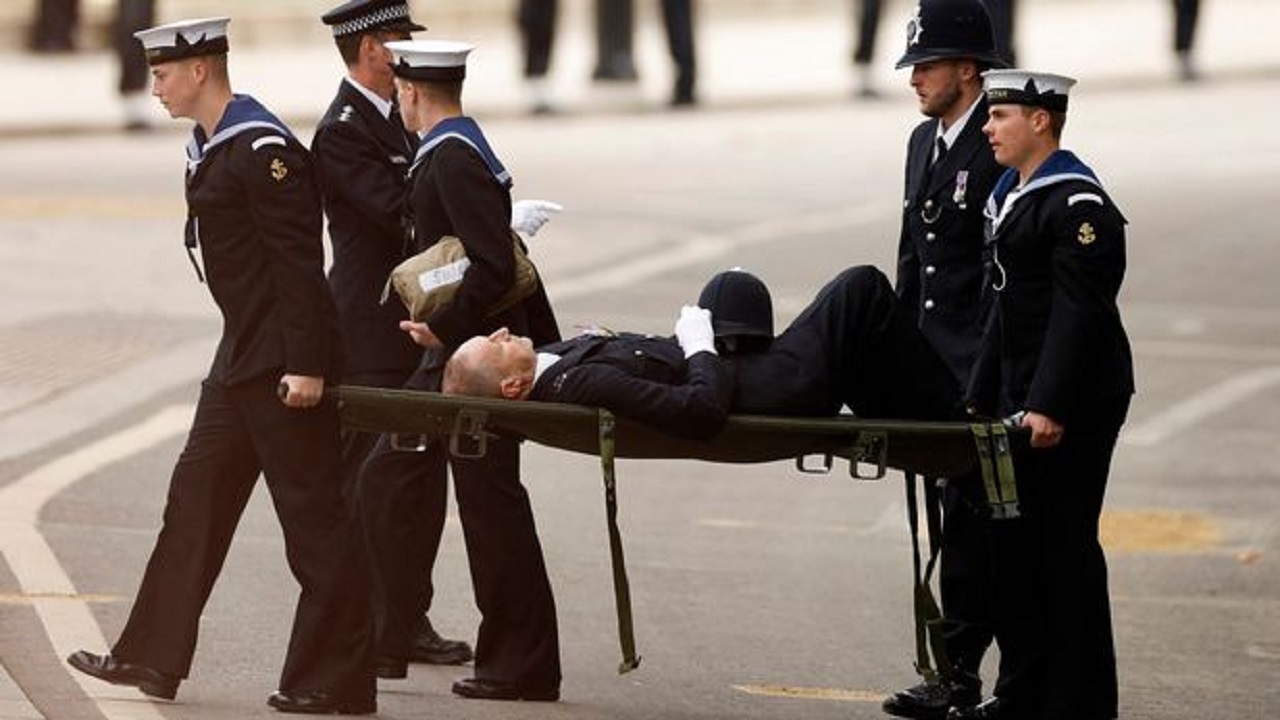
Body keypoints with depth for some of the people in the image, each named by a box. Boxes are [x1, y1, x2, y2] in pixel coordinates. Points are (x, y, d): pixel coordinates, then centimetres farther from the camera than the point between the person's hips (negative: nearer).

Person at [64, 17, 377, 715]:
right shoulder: (206, 148, 14)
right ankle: (153, 658, 17)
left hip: (283, 364, -10)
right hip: (241, 356, 10)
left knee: (314, 517, -4)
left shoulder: (265, 149, -18)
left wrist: (305, 365, -24)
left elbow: (300, 262, -21)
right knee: (197, 496, 12)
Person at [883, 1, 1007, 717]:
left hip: (980, 368, -9)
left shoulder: (1001, 150, -13)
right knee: (962, 511, 12)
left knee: (969, 516, -8)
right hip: (932, 364, 9)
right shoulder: (926, 142, 16)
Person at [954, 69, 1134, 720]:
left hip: (1073, 405, -9)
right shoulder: (1010, 195, 15)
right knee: (1012, 544, 12)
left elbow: (1078, 312, -20)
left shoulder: (1078, 204, -15)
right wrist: (980, 397, 17)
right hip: (1020, 399, 9)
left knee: (1065, 546, -5)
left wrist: (1050, 407, -25)